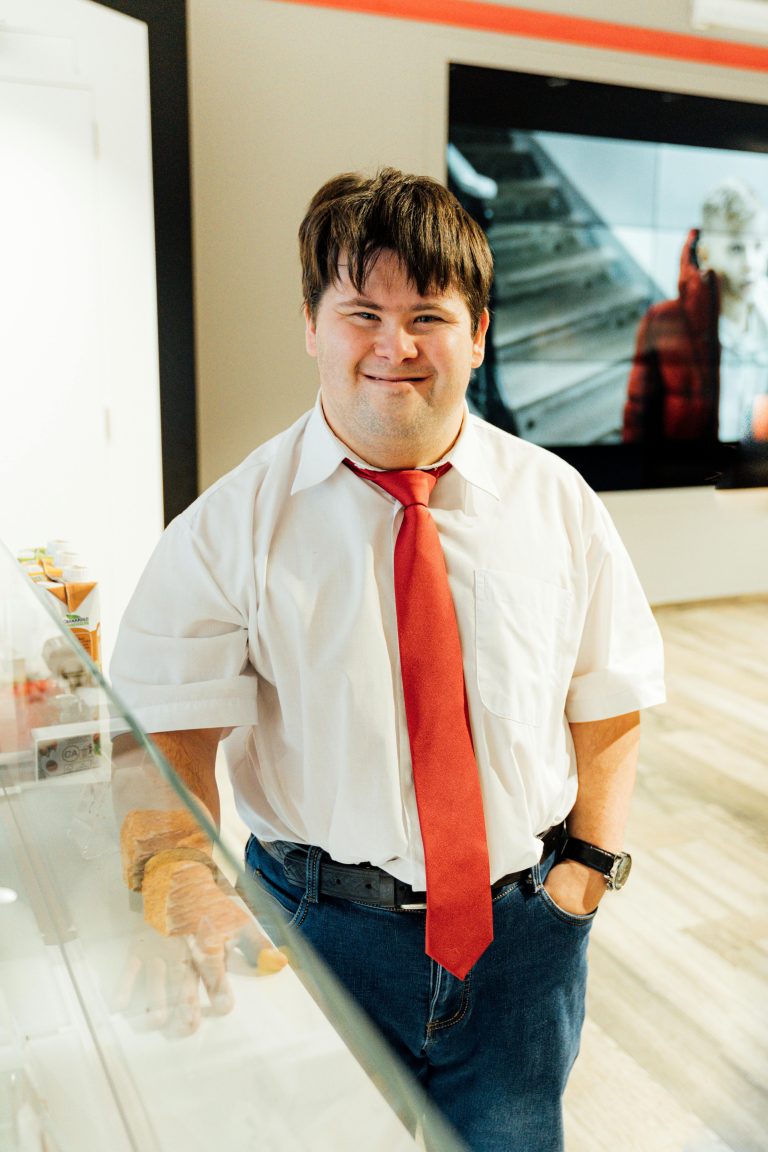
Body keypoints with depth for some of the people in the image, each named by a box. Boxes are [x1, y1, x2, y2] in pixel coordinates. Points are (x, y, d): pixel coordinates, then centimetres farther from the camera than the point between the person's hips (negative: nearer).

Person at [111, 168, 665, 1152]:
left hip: (524, 924, 2)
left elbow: (609, 699, 3)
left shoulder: (556, 502, -4)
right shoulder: (231, 527, -10)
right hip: (325, 925, -1)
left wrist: (593, 859, -5)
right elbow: (171, 736, -12)